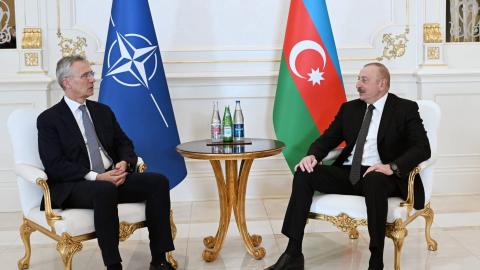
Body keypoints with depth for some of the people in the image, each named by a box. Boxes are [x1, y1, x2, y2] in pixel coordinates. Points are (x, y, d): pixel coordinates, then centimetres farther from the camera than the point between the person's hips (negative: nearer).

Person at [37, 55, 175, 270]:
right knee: (105, 191, -39)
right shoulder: (49, 119, 0)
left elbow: (124, 144, 17)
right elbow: (55, 165, -10)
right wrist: (96, 177, -21)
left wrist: (124, 163, -8)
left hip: (113, 178, 6)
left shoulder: (103, 111, 18)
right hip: (73, 187, -5)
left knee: (158, 181, -19)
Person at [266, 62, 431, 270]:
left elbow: (423, 148, -9)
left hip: (380, 176, -5)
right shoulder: (349, 108, 16)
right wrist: (313, 155, -10)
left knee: (374, 181, -40)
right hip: (347, 173, 5)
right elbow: (327, 139, 14)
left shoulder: (405, 109, 1)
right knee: (304, 173, -18)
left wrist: (392, 167, -26)